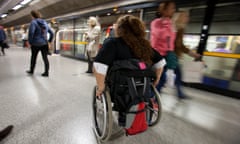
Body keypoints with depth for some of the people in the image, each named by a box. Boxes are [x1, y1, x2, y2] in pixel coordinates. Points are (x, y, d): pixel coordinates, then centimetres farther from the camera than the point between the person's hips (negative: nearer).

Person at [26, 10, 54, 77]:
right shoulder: (45, 22, 12)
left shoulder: (34, 22, -7)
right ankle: (46, 72, 7)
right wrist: (49, 41, 16)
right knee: (45, 58, 5)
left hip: (36, 44, -4)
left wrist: (30, 42, -8)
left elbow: (31, 32, -18)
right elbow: (51, 33, 14)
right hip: (44, 44, 4)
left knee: (33, 58, 12)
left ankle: (31, 71, 29)